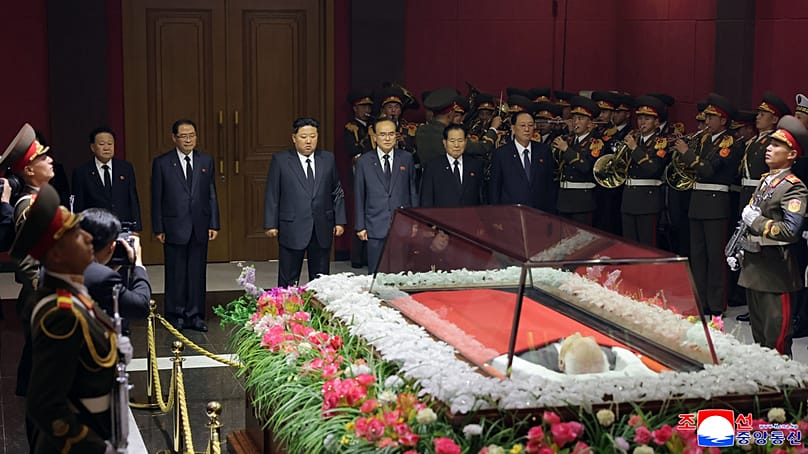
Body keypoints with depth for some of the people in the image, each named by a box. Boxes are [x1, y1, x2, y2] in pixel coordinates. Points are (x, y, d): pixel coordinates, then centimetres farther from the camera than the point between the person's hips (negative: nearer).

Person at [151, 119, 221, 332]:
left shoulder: (206, 161, 8)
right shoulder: (162, 163, -1)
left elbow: (212, 195, 9)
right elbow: (156, 198, 0)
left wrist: (214, 224, 3)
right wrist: (158, 228, -4)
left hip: (200, 226, 3)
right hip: (174, 227, -2)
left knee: (197, 272, 6)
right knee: (175, 273, 4)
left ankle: (195, 315, 14)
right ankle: (175, 316, 14)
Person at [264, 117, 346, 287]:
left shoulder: (328, 159, 8)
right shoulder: (280, 160, 0)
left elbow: (337, 193, 12)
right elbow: (272, 195, 0)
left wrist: (340, 221, 6)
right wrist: (271, 224, -5)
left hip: (322, 230, 3)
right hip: (292, 230, -3)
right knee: (288, 281, 1)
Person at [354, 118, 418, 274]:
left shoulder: (407, 158, 8)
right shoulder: (364, 162, 5)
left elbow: (413, 191, 10)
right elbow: (359, 196, 7)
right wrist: (360, 226, 2)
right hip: (376, 228, -1)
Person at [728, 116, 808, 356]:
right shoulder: (765, 180, 15)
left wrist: (757, 221, -17)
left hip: (774, 266, -9)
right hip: (754, 263, 9)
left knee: (775, 330, -4)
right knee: (757, 325, 16)